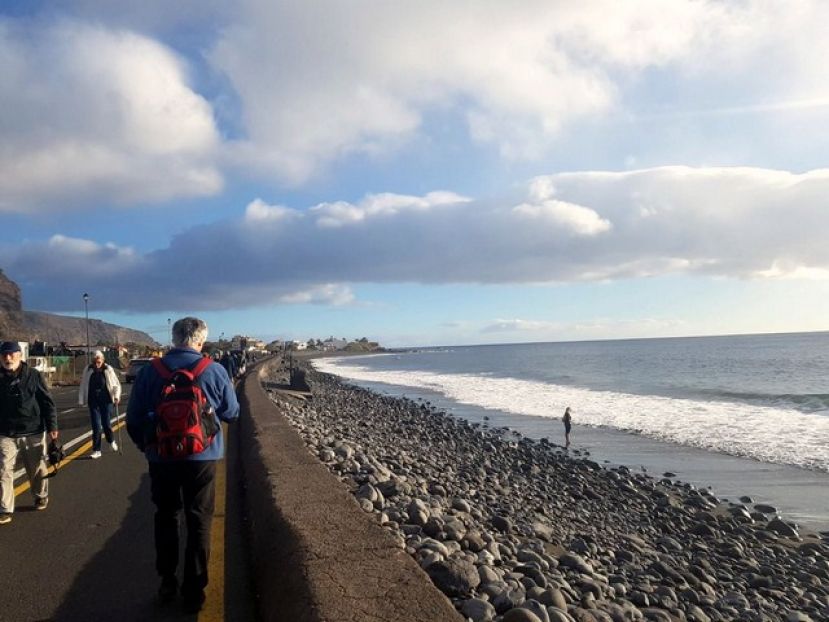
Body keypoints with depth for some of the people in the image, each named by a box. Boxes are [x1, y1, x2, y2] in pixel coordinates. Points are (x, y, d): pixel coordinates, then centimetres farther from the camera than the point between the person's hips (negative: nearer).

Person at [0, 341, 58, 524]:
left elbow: (47, 402, -2)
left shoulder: (33, 376, -4)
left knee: (37, 469, 14)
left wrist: (52, 426, -6)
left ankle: (41, 496, 35)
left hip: (33, 432, -1)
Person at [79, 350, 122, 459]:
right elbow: (83, 386, 6)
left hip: (106, 401, -1)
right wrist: (81, 400, 4)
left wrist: (116, 396, -13)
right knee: (96, 426, -1)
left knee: (106, 424, 4)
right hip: (93, 402, 1)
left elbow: (116, 384, 0)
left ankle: (111, 441, 34)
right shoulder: (88, 370, -2)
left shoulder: (108, 369, -6)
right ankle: (96, 450, 7)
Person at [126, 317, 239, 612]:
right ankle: (193, 591, 15)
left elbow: (134, 418, -1)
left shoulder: (150, 370, -6)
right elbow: (232, 413, 0)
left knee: (166, 518, 20)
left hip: (161, 458, 2)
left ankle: (167, 582, 29)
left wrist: (146, 446, 16)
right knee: (199, 522, 10)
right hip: (202, 457, -2)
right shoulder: (215, 370, -11)